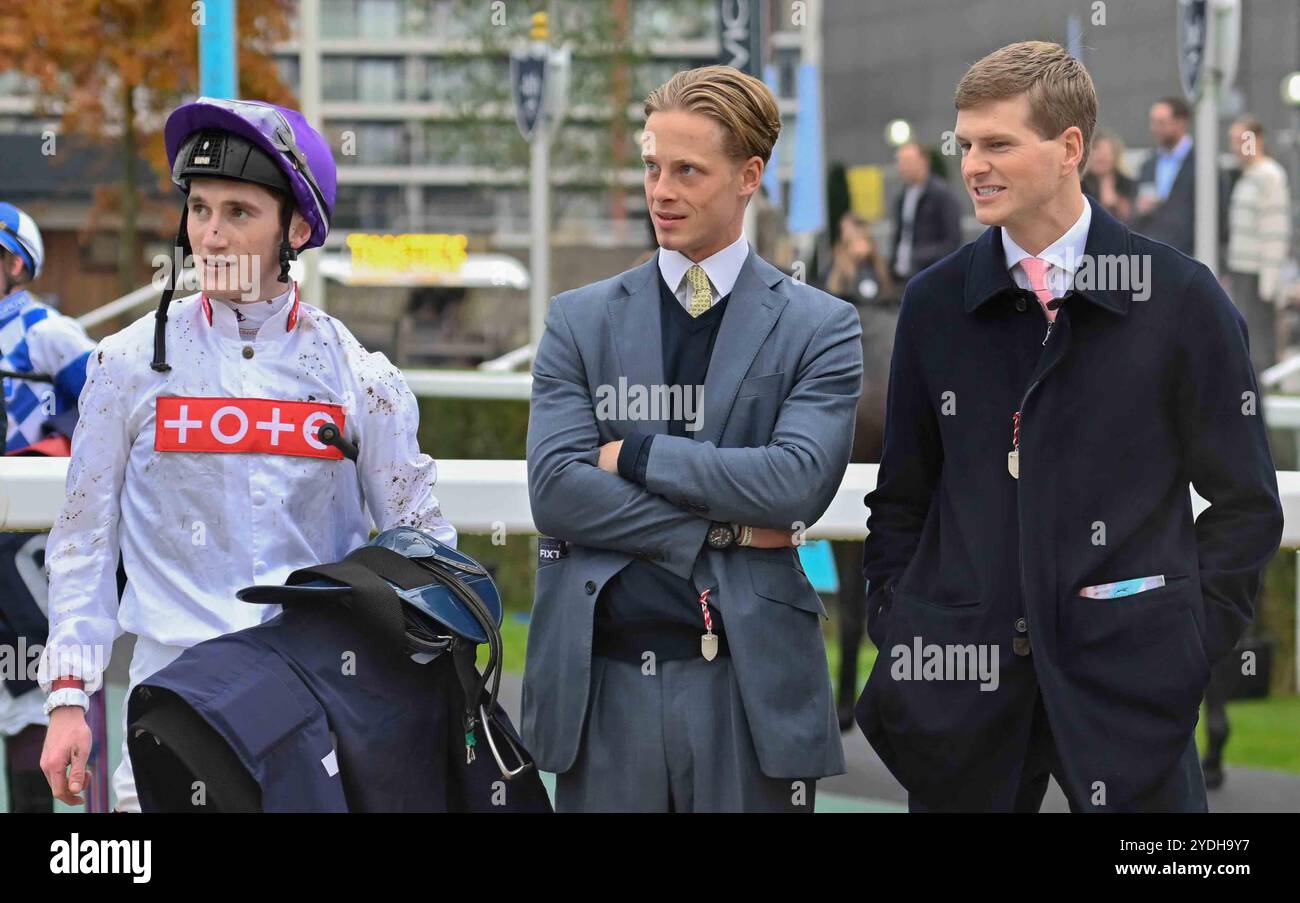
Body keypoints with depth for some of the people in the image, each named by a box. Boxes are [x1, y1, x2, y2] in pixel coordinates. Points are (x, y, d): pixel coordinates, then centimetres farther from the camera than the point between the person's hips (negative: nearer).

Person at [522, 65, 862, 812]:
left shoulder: (820, 327, 4)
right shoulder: (581, 321, 10)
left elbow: (798, 482, -11)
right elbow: (555, 490, -3)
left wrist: (634, 456, -8)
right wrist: (721, 530, -9)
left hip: (750, 687, -2)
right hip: (605, 686, 2)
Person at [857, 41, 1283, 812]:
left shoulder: (1182, 299, -1)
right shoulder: (934, 304, 8)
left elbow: (1245, 503, 3)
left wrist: (1190, 645, -5)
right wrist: (896, 632, 5)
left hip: (1127, 682, -3)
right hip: (960, 681, 3)